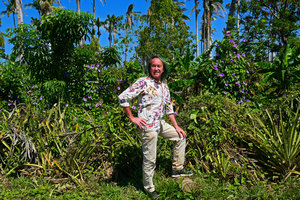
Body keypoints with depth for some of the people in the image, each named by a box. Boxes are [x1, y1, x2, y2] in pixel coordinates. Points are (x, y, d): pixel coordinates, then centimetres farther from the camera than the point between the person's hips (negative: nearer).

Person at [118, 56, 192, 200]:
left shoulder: (164, 85, 11)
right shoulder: (143, 82, -13)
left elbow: (169, 107, 18)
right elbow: (122, 97, -17)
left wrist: (176, 126, 14)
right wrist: (132, 118, -15)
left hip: (160, 123, 8)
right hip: (147, 126, -8)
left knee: (180, 136, 16)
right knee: (149, 159, 1)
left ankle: (177, 169, 26)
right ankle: (149, 188, 22)